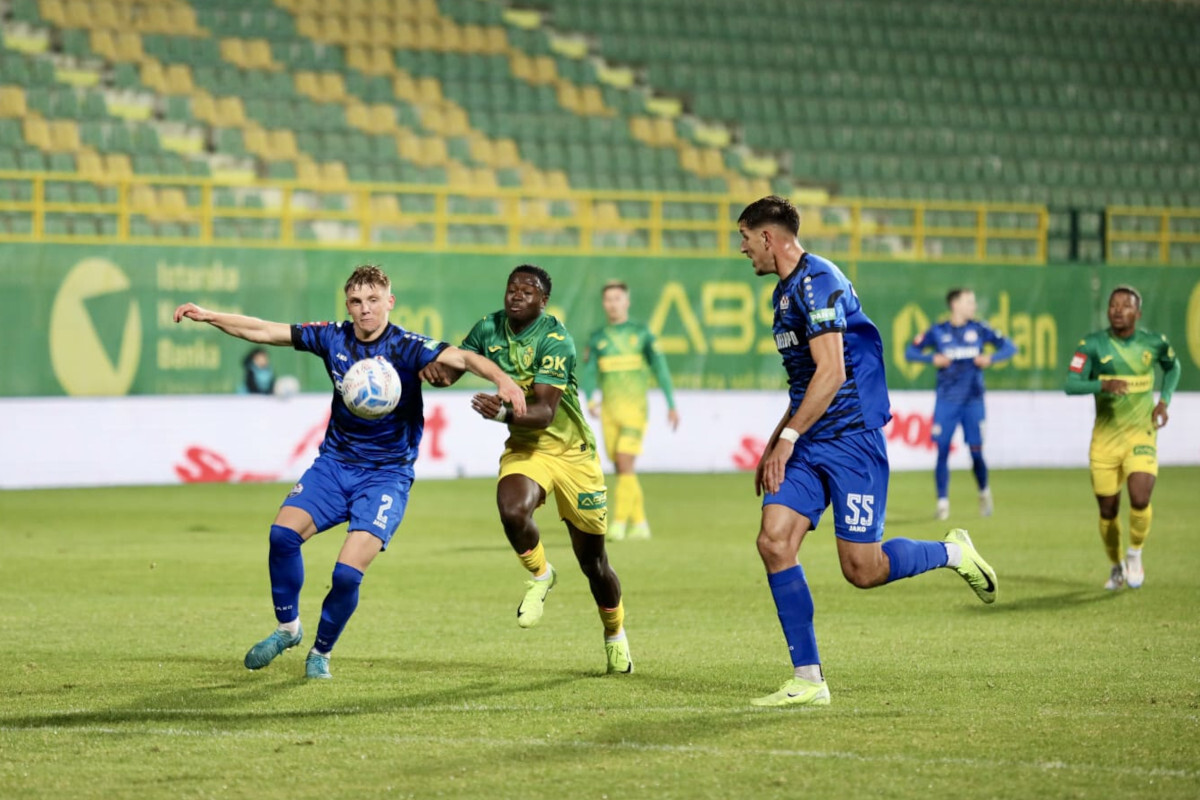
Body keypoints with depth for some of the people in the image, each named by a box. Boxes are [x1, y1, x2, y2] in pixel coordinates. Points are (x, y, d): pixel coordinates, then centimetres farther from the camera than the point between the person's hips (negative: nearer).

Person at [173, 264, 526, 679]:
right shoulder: (334, 338, 0)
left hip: (386, 475, -4)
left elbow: (462, 358, -29)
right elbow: (264, 331, 5)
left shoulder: (407, 347, -13)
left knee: (347, 574, -17)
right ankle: (287, 628, 3)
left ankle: (321, 652, 11)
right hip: (334, 462, 4)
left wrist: (503, 380, -48)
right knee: (283, 532, -21)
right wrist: (209, 316, -3)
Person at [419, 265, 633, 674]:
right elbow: (453, 367, 0)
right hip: (524, 447, 3)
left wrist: (504, 413, -50)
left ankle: (615, 633, 32)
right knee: (512, 510, -31)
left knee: (592, 559, 5)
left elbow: (544, 412, -31)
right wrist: (436, 369, -25)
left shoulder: (555, 340, -23)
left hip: (571, 450, -3)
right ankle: (540, 575, 0)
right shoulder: (490, 329, -6)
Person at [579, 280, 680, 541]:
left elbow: (659, 367, 3)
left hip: (634, 409, -4)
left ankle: (620, 521, -15)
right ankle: (639, 523, 14)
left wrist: (671, 404, -1)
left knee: (624, 464, -15)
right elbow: (587, 372, 2)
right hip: (609, 410, 4)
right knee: (622, 469, 5)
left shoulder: (641, 333, 2)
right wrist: (590, 400, -17)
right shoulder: (597, 338, 9)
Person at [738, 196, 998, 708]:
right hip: (809, 444, 9)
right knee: (774, 541, -8)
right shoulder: (786, 291, 18)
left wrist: (788, 436, -19)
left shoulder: (817, 281, -13)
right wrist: (775, 445, 22)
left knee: (862, 569, -9)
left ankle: (953, 553, 19)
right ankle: (808, 680, -5)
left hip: (851, 437, -9)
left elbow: (831, 372, -20)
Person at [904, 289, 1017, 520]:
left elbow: (1009, 347, 5)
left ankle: (984, 492, 25)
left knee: (976, 452, -1)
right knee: (942, 452, -6)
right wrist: (933, 358, -13)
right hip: (946, 402, 0)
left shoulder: (979, 329, 3)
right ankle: (943, 502, 1)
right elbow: (910, 351, 3)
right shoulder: (938, 332, 2)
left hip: (973, 401, 0)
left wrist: (991, 358, -12)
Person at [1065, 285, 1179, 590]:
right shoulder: (1092, 344, -7)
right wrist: (1104, 385, -33)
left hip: (1141, 435, 0)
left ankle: (1135, 555, 9)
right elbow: (1071, 384, -15)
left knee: (1140, 500, -19)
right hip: (1105, 437, 0)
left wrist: (1164, 400, 4)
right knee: (1108, 510, 5)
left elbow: (1172, 366, 20)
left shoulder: (1154, 343, -2)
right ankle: (1116, 567, 30)